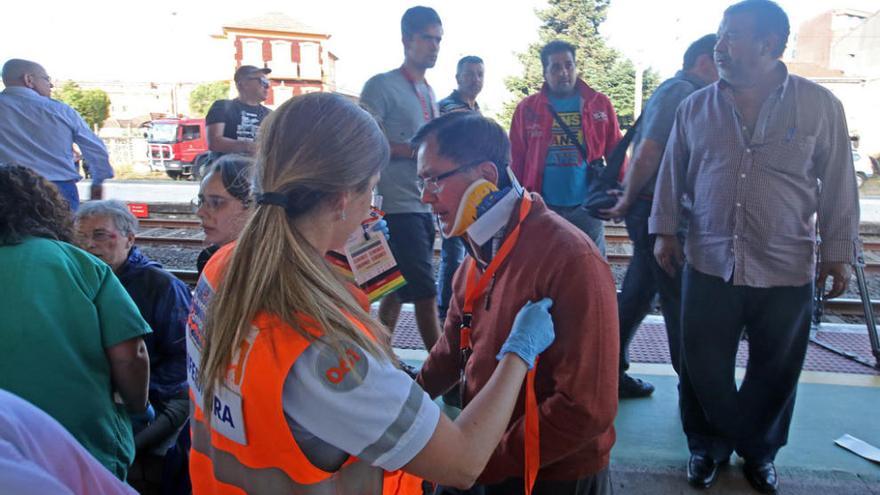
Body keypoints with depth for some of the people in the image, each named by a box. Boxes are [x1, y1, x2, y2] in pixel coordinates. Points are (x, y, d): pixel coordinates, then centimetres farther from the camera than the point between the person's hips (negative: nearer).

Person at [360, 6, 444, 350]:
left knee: (397, 290, 14)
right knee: (424, 294, -6)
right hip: (399, 206, -8)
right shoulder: (382, 86, -6)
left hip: (425, 206, 8)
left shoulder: (429, 92, 19)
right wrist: (417, 150, -17)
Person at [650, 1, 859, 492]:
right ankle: (708, 445, 32)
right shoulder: (696, 107, 2)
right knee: (704, 369, 9)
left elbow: (838, 186, 2)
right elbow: (673, 174, 10)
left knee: (774, 374, 14)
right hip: (709, 266, 1)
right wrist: (665, 231, 6)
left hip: (787, 270, 0)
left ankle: (759, 450, 38)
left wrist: (838, 253, 1)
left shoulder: (819, 105, -3)